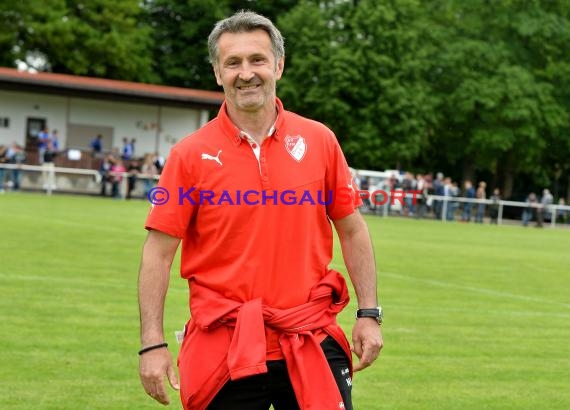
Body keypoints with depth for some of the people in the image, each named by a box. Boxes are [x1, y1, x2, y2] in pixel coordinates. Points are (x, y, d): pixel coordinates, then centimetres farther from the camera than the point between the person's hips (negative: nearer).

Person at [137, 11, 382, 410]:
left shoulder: (319, 140, 2)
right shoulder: (190, 155, -3)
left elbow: (352, 230, 9)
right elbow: (158, 253, -3)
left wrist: (369, 313, 4)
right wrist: (153, 343, -8)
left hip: (312, 344, 1)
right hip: (223, 351, -1)